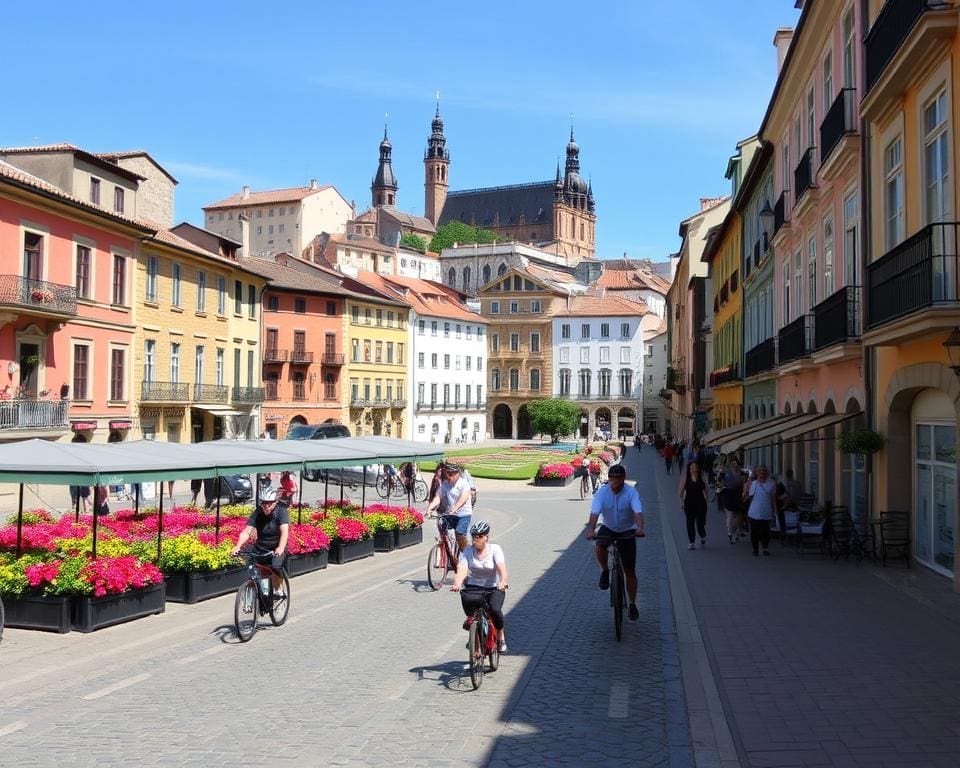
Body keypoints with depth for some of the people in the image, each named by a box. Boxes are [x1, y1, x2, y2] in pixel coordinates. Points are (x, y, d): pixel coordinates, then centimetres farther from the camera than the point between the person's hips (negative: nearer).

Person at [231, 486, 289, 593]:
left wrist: (281, 548, -46)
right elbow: (247, 532, -18)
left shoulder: (281, 511, -15)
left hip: (276, 549, -3)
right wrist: (238, 546, -36)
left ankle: (278, 590, -1)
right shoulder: (257, 513, -8)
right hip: (260, 548, 3)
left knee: (275, 566, -25)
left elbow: (284, 531, -29)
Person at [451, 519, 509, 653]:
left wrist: (503, 581, -43)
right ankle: (470, 617, 3)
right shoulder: (467, 552, -3)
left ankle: (501, 637, 3)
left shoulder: (495, 549, -7)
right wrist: (457, 583, -39)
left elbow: (502, 569, -22)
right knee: (466, 597, -34)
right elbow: (461, 569, -18)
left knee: (495, 610, -29)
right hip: (474, 587, 1)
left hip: (494, 588, -1)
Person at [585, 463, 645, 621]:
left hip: (627, 531, -1)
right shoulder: (602, 493, -17)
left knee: (630, 571, 0)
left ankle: (632, 605, 15)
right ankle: (605, 571, -5)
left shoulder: (631, 492, -20)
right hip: (608, 528, 1)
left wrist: (640, 528, -52)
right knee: (600, 546, -34)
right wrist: (591, 529, -47)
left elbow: (638, 512, -33)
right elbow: (594, 513, -29)